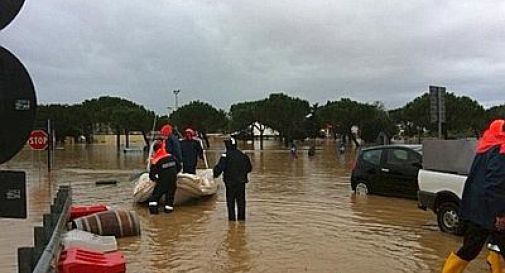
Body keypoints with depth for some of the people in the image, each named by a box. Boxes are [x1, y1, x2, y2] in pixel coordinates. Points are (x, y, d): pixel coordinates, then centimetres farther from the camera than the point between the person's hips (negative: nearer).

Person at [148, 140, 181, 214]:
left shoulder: (156, 161, -10)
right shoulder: (172, 157, 0)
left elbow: (151, 175, -7)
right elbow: (179, 167, 12)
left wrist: (155, 179, 14)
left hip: (162, 182, -3)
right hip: (173, 182, 3)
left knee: (156, 194, 10)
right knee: (170, 195, 17)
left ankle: (153, 208, 2)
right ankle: (168, 208, 16)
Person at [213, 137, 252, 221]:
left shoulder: (225, 156, -11)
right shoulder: (243, 155, 4)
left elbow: (219, 167, -17)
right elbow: (249, 168, 11)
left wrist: (216, 174, 1)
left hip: (230, 181, -4)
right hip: (241, 181, 4)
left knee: (230, 200, 7)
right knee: (241, 200, 11)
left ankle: (232, 217, 7)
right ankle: (241, 216, 14)